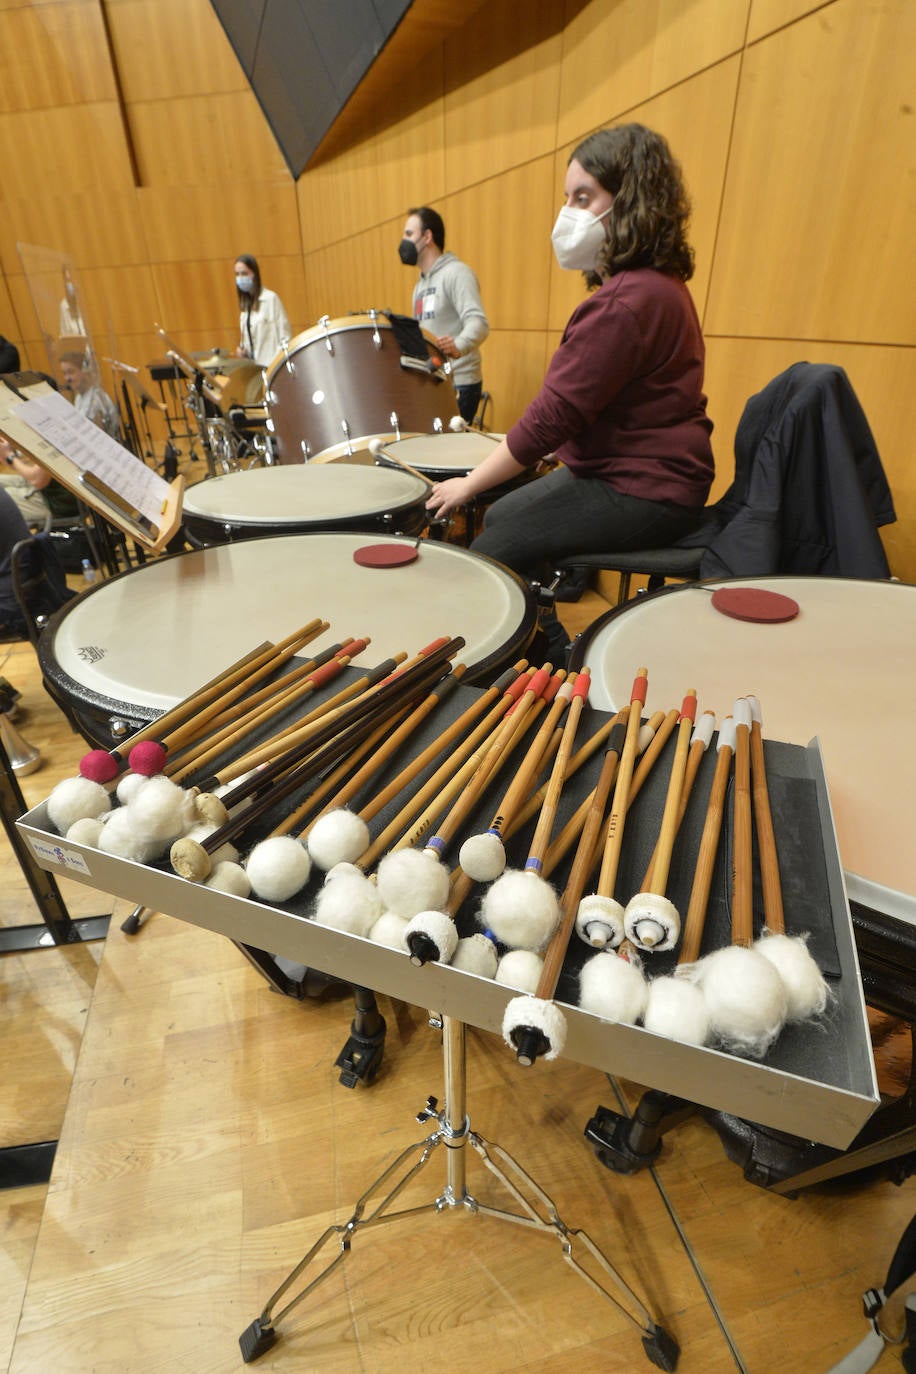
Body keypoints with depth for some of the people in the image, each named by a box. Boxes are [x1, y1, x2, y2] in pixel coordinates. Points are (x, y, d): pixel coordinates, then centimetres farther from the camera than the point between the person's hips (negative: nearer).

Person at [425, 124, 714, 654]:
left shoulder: (626, 301, -21)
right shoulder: (657, 283, 12)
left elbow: (553, 416, -24)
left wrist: (470, 484, -16)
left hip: (643, 491, -11)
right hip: (644, 467, 11)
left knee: (489, 556, -9)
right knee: (501, 517, 18)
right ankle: (557, 654, 26)